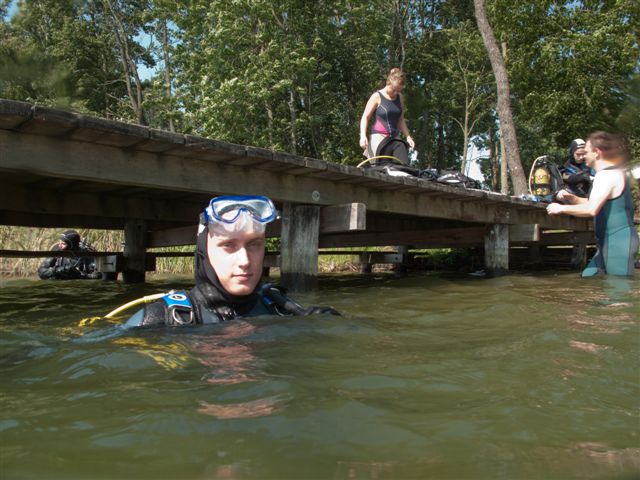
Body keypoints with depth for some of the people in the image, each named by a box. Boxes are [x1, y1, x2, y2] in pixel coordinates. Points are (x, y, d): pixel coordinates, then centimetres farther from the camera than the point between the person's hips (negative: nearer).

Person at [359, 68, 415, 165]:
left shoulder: (400, 98, 15)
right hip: (379, 138, -5)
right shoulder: (377, 97, -1)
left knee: (405, 165, -10)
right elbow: (365, 117, -3)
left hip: (395, 139, 6)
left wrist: (408, 137, 15)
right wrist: (363, 136, -17)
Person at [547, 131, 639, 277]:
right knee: (588, 276, 12)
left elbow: (591, 209, -30)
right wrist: (572, 198, 10)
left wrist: (561, 208, -17)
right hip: (611, 242, 11)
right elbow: (597, 203, 26)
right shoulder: (613, 172, 18)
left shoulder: (607, 175, -17)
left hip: (618, 241, -11)